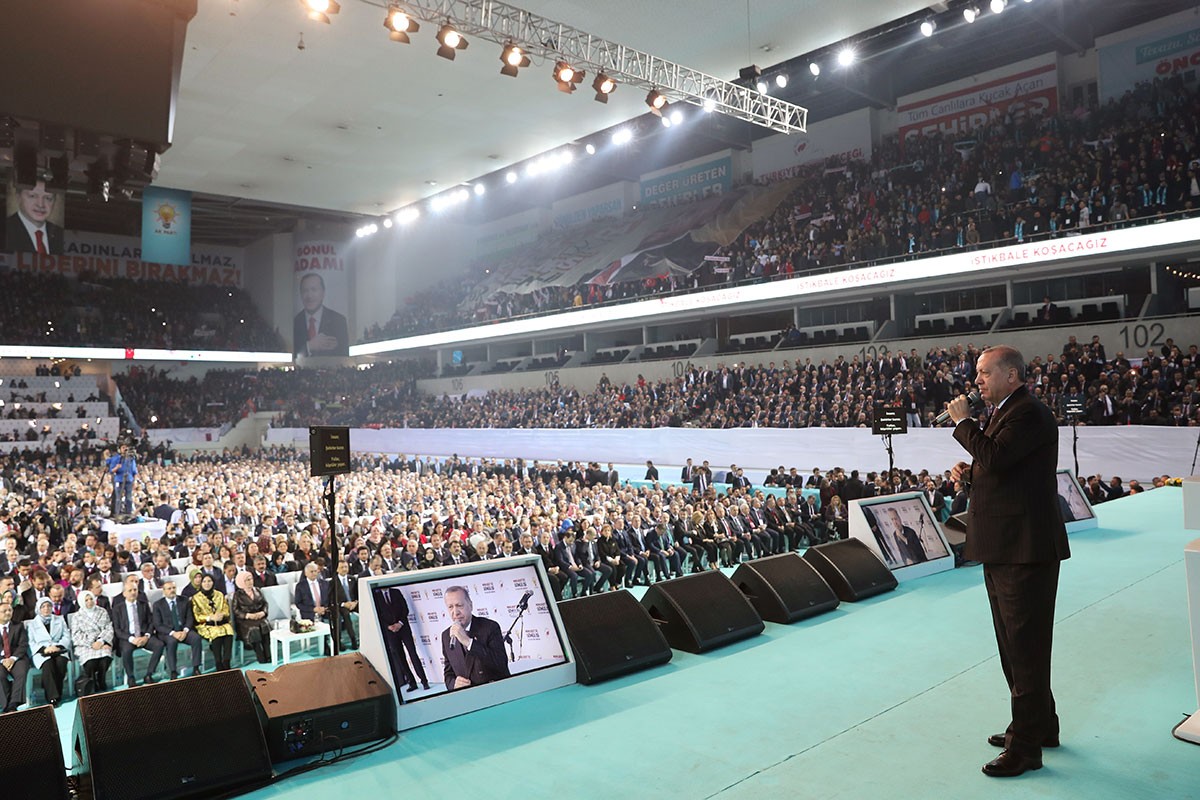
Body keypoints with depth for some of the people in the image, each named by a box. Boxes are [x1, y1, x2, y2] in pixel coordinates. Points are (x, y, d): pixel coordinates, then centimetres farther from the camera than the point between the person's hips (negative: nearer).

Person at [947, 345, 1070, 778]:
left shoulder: (1030, 413, -16)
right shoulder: (1003, 413, 16)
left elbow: (996, 458, -29)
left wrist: (963, 422, -17)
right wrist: (969, 472, 6)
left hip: (1026, 550, -11)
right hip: (1003, 548, 11)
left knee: (1025, 646, -1)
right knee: (1015, 644, 21)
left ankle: (1026, 746, 10)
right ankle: (1039, 725, 37)